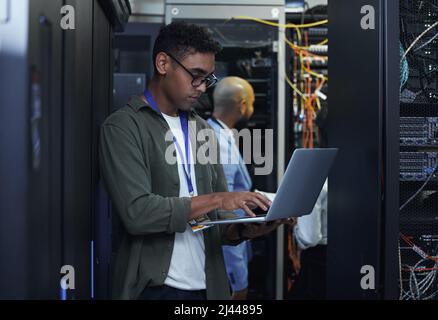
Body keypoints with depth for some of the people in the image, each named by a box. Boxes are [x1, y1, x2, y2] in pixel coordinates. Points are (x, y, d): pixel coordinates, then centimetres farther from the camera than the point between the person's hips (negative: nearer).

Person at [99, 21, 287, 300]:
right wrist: (215, 199, -19)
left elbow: (219, 216, 12)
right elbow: (136, 212, -19)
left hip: (210, 285, 6)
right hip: (155, 287, -6)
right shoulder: (122, 127, -8)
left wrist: (242, 230, -9)